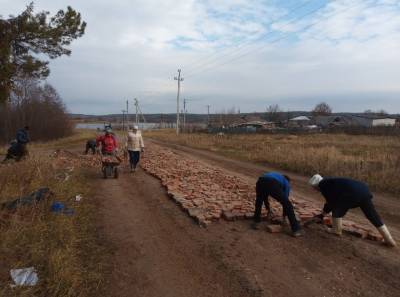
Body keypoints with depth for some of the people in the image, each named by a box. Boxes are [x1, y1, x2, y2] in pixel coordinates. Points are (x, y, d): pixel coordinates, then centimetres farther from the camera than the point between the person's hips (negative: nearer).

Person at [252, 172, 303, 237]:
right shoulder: (286, 182, 35)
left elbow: (264, 195, 52)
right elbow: (285, 199, 31)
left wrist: (268, 209, 61)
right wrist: (284, 216, 42)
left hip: (260, 182, 4)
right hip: (273, 185, -4)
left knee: (259, 201, 34)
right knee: (288, 205, 13)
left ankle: (256, 223, 32)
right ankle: (296, 230, 14)